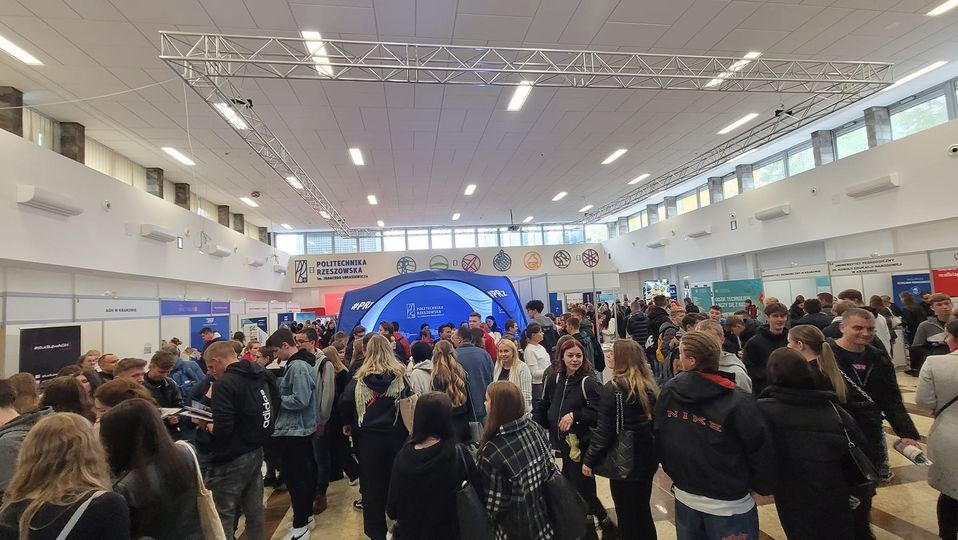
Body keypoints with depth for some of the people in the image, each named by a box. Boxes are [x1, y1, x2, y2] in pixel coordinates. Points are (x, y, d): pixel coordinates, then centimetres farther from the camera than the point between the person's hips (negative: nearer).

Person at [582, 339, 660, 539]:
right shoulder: (649, 385, 2)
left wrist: (589, 460, -7)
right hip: (647, 458, 7)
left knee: (627, 517, 10)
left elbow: (604, 431, -18)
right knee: (643, 513, 23)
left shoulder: (612, 389, -19)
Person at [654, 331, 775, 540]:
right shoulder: (738, 403, -22)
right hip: (729, 505, -3)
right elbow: (761, 451, -13)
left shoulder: (667, 392, -11)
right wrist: (763, 487, 6)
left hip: (685, 497, 3)